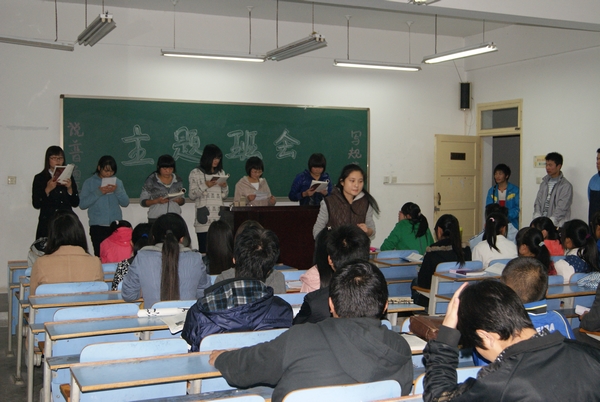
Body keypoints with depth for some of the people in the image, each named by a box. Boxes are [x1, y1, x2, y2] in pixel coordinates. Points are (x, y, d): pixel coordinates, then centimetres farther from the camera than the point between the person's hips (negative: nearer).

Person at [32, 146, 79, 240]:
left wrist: (69, 189, -7)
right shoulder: (40, 178, 6)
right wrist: (48, 190, -13)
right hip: (47, 223, -2)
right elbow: (36, 204, -2)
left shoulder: (68, 178, 13)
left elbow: (75, 203, 8)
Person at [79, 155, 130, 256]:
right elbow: (82, 204, -5)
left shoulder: (117, 182, 12)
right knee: (100, 256, -7)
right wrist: (98, 193, -13)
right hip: (97, 226, -2)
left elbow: (125, 203, 6)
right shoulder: (89, 183, 4)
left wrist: (117, 191, -9)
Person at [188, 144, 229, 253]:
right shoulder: (196, 173, 3)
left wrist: (225, 186, 0)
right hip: (204, 219, -4)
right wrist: (205, 186, -13)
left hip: (219, 216, 4)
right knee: (204, 250, -7)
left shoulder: (221, 172, 16)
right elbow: (192, 196, -3)